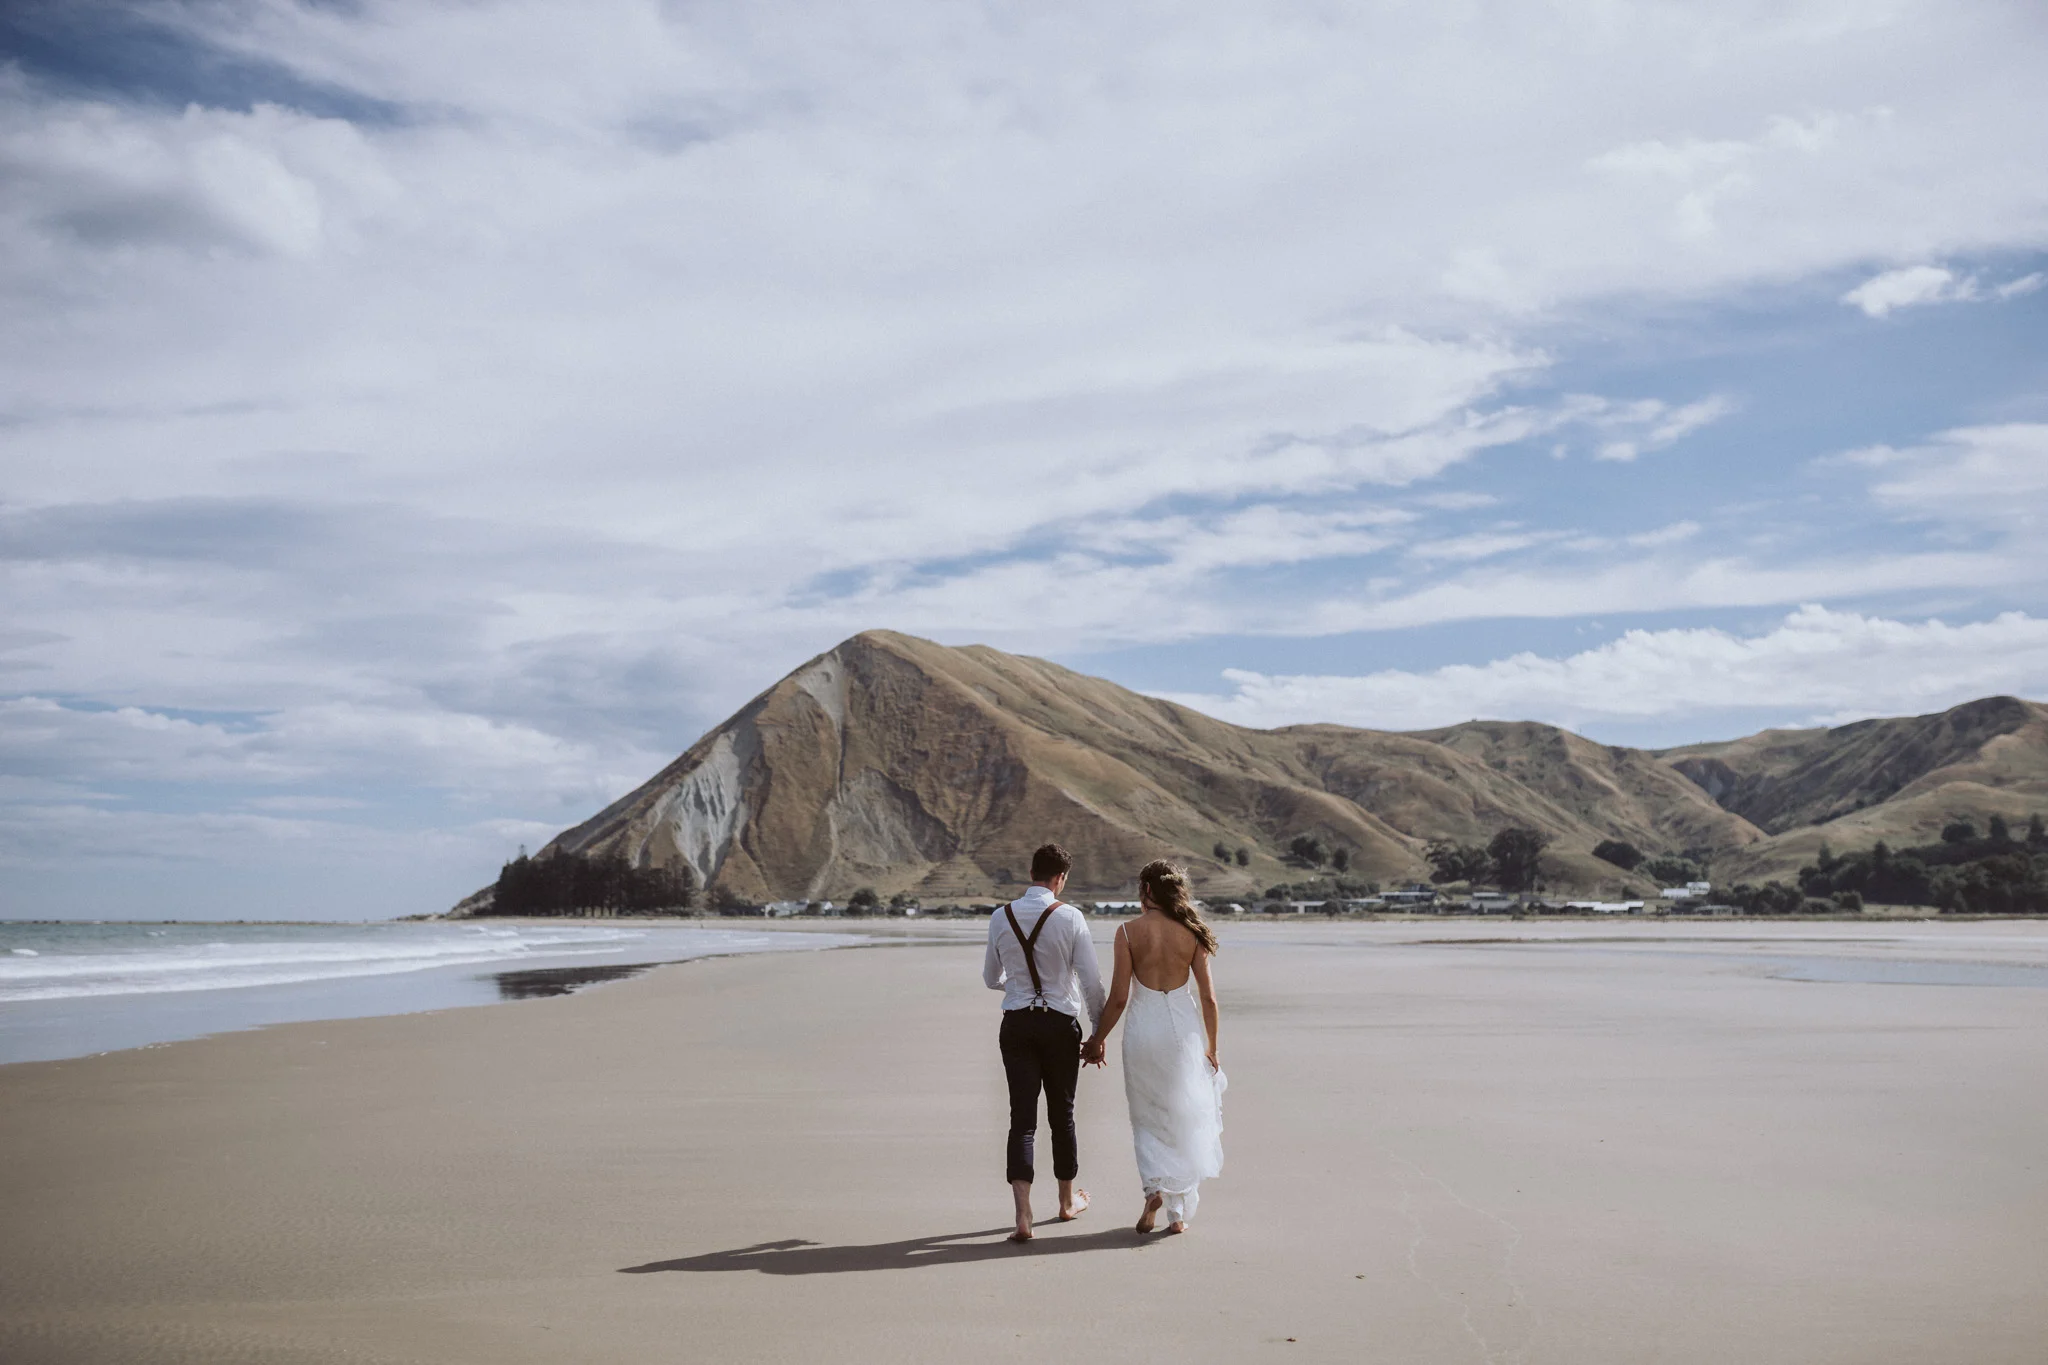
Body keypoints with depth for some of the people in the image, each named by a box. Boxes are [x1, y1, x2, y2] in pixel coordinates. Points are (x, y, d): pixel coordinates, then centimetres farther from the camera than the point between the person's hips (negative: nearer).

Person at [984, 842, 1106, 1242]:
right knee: (1062, 1115, 15)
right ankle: (1068, 1202, 33)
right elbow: (1091, 980, -9)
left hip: (1016, 1023, 2)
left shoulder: (1000, 917, -1)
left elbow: (991, 978, 11)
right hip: (1061, 1022, -1)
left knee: (1022, 1118, 1)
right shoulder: (1070, 917, -10)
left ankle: (1023, 1216, -12)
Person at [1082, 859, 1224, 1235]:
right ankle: (1178, 1213, 14)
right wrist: (1211, 1048, 11)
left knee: (1147, 1120, 16)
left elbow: (1118, 997, -7)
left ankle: (1154, 1187, -6)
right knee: (1183, 1119, 12)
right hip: (1183, 1027, 1)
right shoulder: (1192, 932, -1)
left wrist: (1098, 1040, 6)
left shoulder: (1129, 932, -7)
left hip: (1143, 1026, -1)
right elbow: (1208, 998, 0)